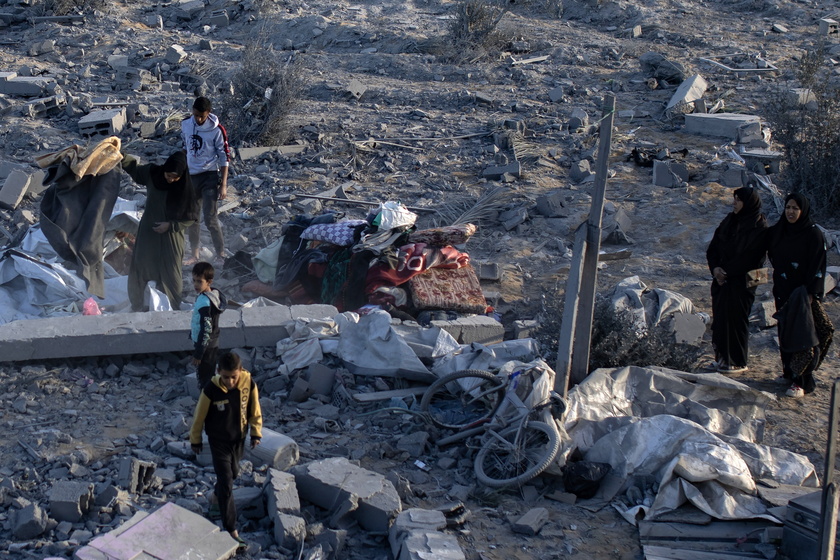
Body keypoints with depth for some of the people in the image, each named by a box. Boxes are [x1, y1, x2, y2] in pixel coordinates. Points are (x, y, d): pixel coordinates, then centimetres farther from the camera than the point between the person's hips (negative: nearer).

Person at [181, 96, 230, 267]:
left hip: (209, 176, -5)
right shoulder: (185, 124, 0)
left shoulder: (217, 130, -14)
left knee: (210, 219, -10)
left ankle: (221, 256, -1)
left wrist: (223, 185, -14)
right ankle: (195, 255, 24)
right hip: (191, 176, 5)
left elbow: (224, 158, -11)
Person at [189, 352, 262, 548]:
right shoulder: (211, 389, -27)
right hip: (219, 441, -3)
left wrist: (256, 433, 3)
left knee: (233, 473, 25)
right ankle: (231, 530, 6)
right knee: (226, 484, -3)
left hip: (239, 438, 4)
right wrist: (195, 440, -2)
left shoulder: (249, 384, -20)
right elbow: (199, 416, -12)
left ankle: (218, 494, 58)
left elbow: (255, 410, -2)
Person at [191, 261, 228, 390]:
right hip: (212, 344, 9)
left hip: (204, 346, -9)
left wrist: (198, 354, -20)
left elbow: (206, 330, -26)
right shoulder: (214, 294, 2)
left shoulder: (204, 302, -26)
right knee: (210, 378, 20)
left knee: (204, 381, 2)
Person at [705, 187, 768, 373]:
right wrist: (715, 267, -7)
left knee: (735, 318, -1)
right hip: (722, 278, 7)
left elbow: (750, 257, -16)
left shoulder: (759, 227, -12)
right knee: (720, 315, 9)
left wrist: (726, 271, -16)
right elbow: (713, 247, 8)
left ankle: (737, 361, 9)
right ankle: (723, 354, 22)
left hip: (741, 281, -7)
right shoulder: (730, 220, 9)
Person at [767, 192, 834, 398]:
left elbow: (817, 265, -14)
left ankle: (802, 382, -5)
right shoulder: (777, 231, 6)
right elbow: (773, 257, 16)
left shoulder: (813, 234, -11)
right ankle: (789, 373, 23)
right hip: (783, 291, 6)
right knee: (785, 333, 12)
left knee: (801, 335, -7)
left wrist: (811, 294, -19)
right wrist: (776, 287, 10)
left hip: (803, 293, -6)